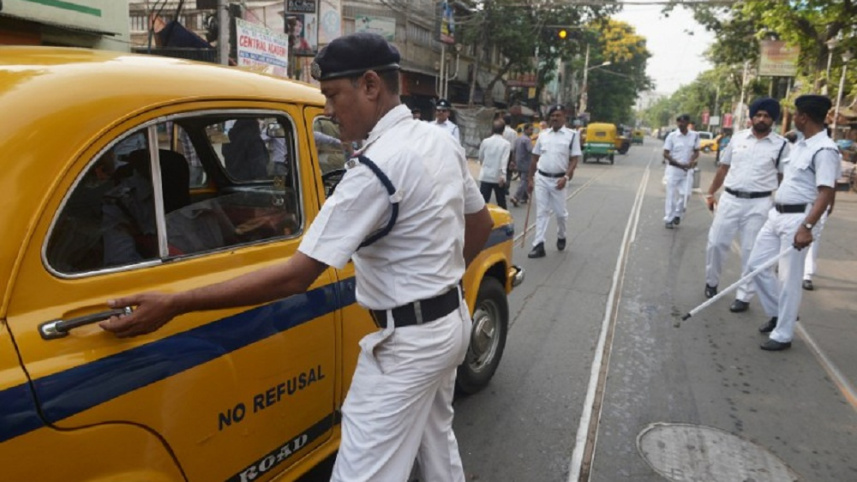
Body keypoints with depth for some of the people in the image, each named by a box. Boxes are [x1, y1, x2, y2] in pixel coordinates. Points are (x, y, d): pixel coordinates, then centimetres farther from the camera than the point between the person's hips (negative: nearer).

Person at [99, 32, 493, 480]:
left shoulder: (376, 168, -25)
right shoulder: (442, 141, 2)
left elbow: (295, 276, -27)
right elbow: (481, 226, 15)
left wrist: (173, 304, -23)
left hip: (410, 340, -9)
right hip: (452, 320, 9)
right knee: (436, 440, 27)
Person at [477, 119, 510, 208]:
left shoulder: (485, 141, 1)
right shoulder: (506, 143, -5)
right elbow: (504, 161, -15)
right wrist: (503, 175, -19)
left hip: (485, 176, 1)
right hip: (498, 177, -1)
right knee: (501, 203, 11)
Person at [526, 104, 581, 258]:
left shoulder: (572, 135, -2)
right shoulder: (542, 134, 8)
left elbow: (575, 159, -5)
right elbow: (535, 158, 12)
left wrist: (566, 177, -17)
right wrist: (530, 178, 9)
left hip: (558, 179, -2)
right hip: (541, 178, 3)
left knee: (560, 212, 9)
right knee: (541, 212, 2)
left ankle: (561, 237, 36)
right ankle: (539, 245, 2)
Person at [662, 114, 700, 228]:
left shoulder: (695, 136, 1)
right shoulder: (672, 136, -7)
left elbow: (696, 151, 9)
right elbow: (666, 154, -7)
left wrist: (692, 161, -13)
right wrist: (679, 164, -14)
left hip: (687, 170, 2)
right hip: (673, 168, -2)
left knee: (685, 194, -3)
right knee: (671, 195, 1)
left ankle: (677, 215, 20)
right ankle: (669, 219, 11)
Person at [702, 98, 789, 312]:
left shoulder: (781, 145, -1)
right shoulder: (738, 138, 7)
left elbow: (783, 178, 0)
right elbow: (723, 167, 13)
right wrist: (710, 193, 12)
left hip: (758, 204, -2)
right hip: (729, 199, 3)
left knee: (751, 252, 3)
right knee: (715, 243, 6)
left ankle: (744, 296, 13)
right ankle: (711, 282, 28)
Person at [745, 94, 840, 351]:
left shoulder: (825, 150, -16)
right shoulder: (799, 145, 13)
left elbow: (826, 194, -22)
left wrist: (807, 227, -30)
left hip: (798, 218, -9)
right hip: (777, 214, 9)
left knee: (789, 279, 0)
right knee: (756, 265, 11)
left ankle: (782, 335, 12)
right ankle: (778, 313, 29)